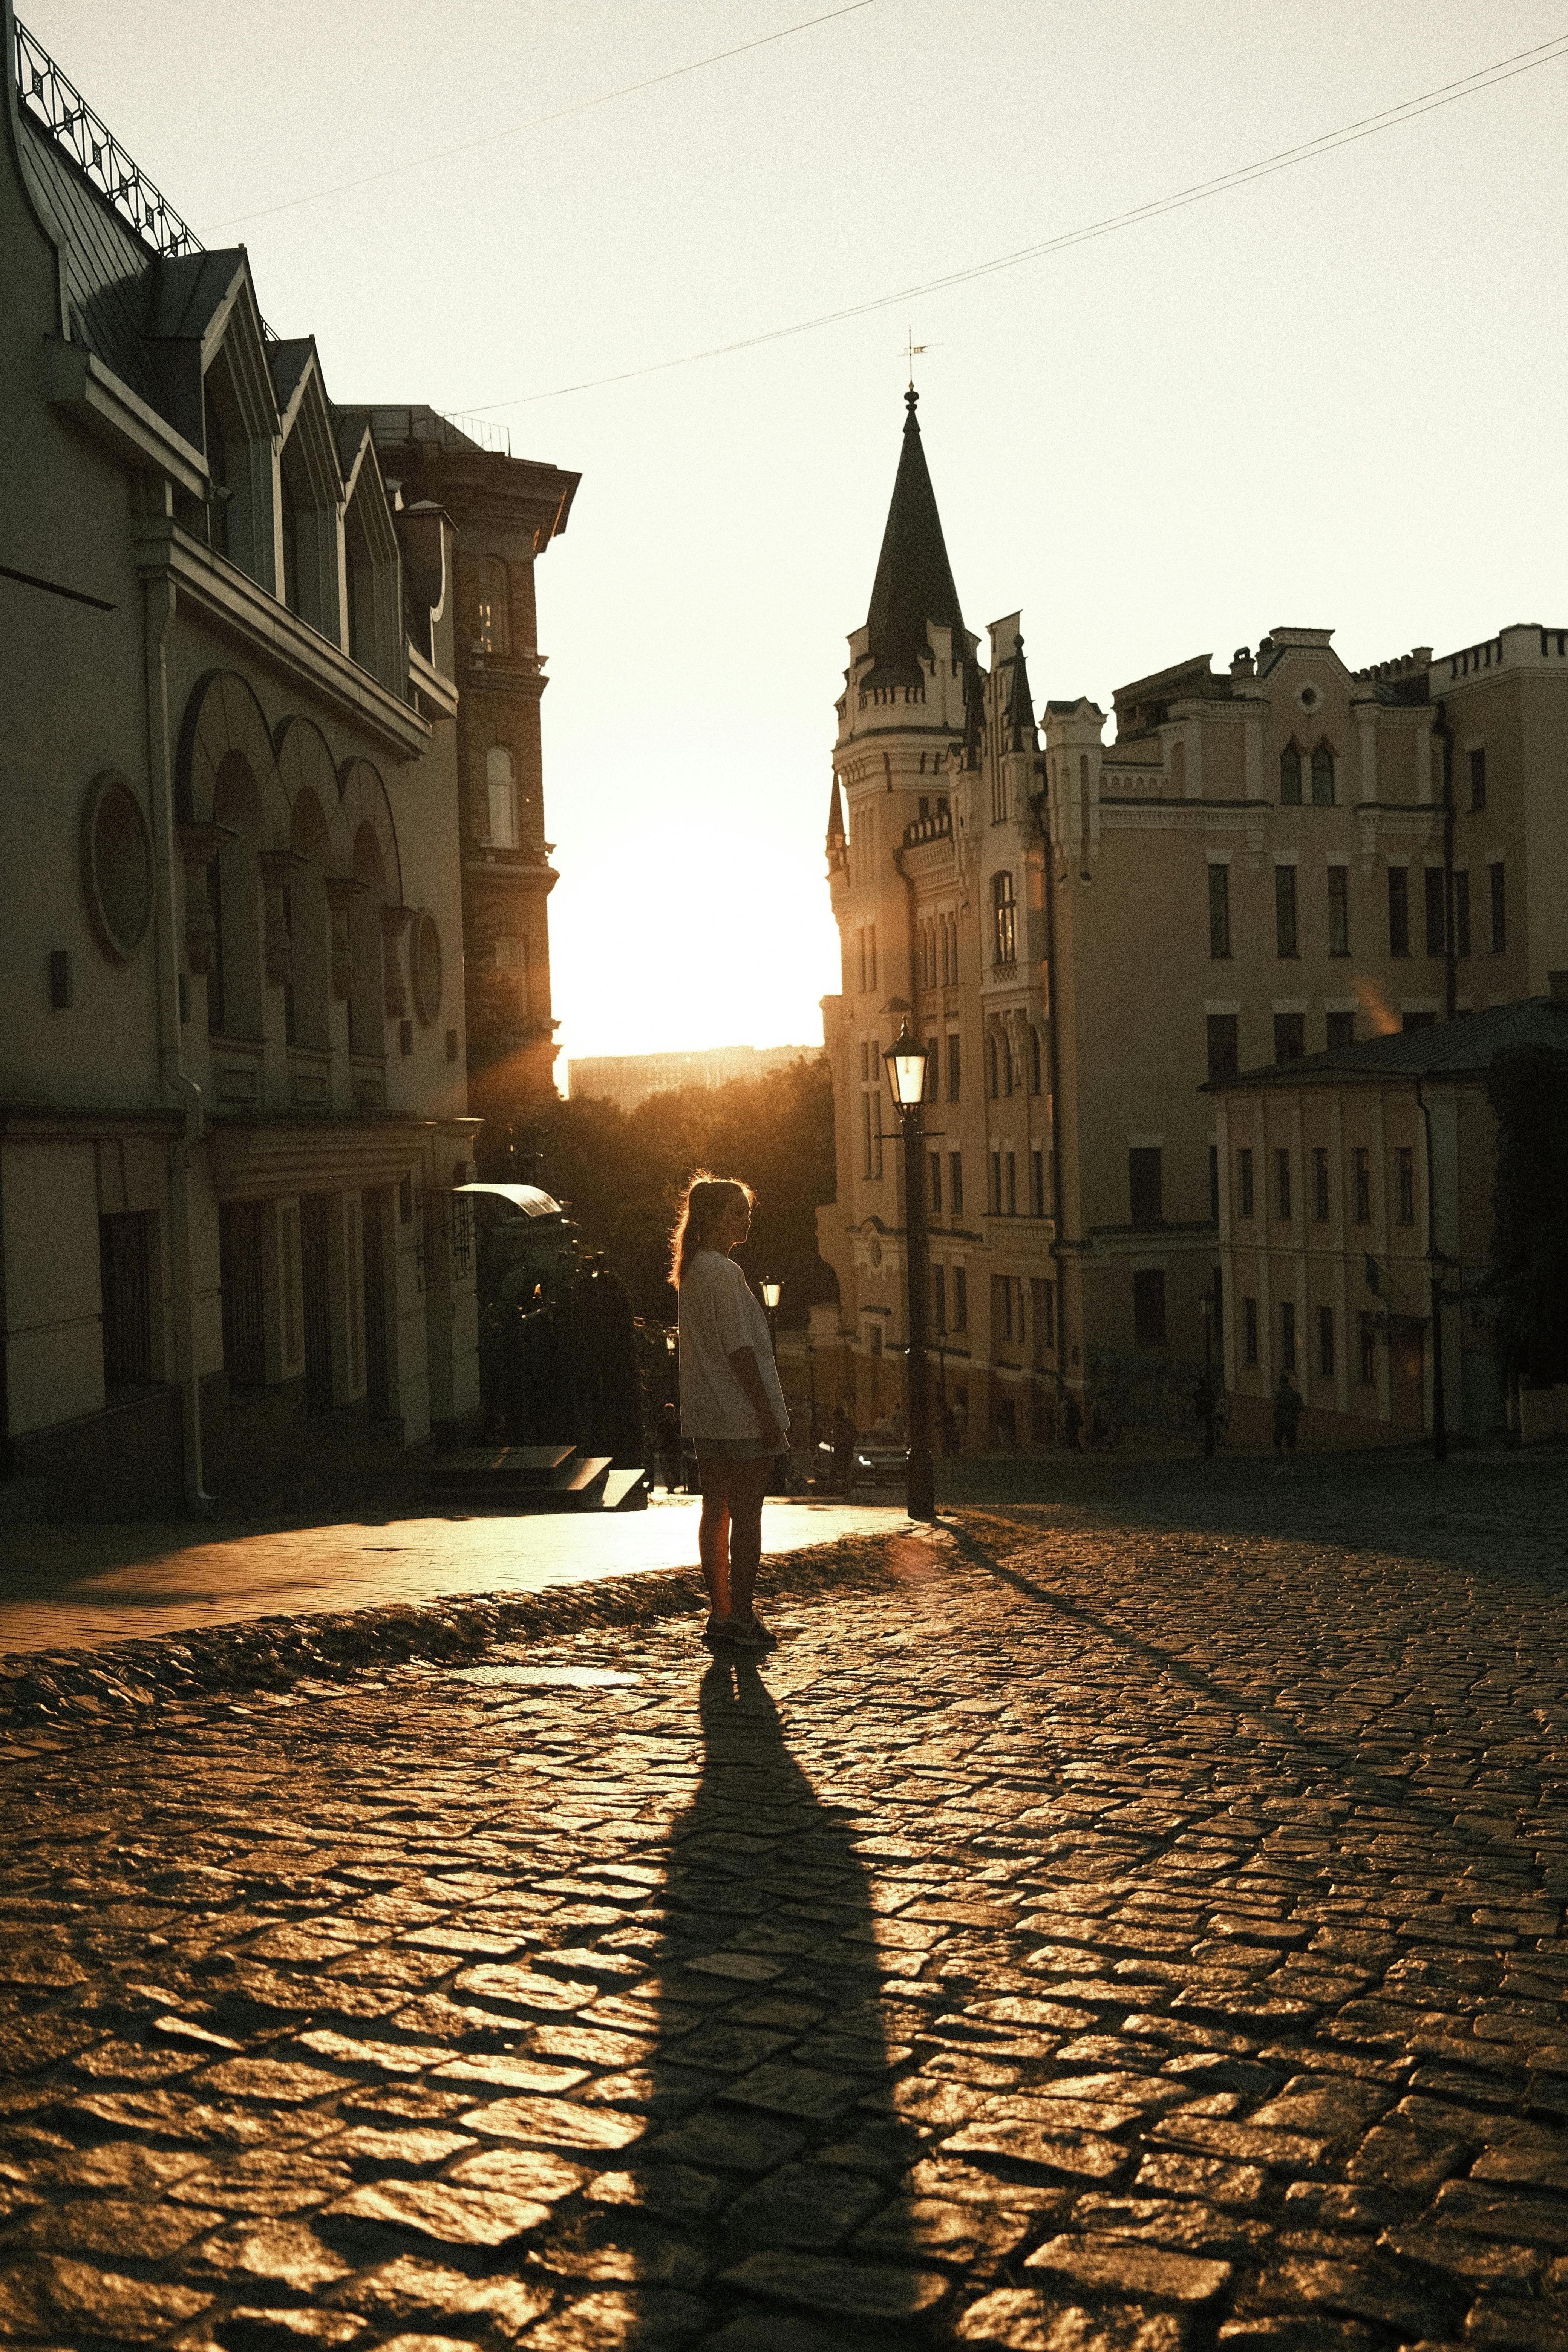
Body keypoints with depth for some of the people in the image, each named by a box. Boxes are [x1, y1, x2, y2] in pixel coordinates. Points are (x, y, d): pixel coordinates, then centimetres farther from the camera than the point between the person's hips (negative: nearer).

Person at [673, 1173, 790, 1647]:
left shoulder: (690, 1271, 13)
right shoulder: (725, 1272, -15)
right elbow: (739, 1349, -18)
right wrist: (767, 1412, -15)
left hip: (706, 1414, 9)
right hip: (741, 1413, -9)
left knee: (716, 1513, 10)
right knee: (746, 1515, -2)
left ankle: (720, 1614, 15)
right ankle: (741, 1617, 1)